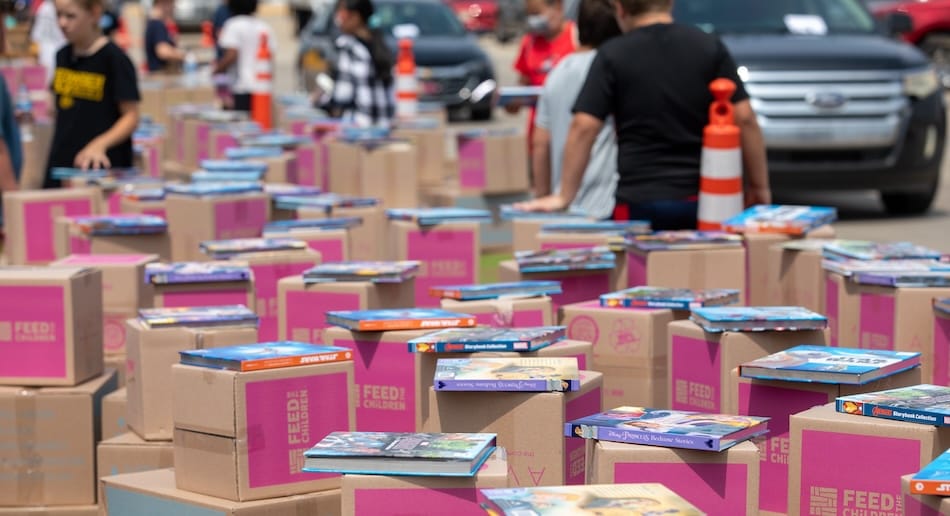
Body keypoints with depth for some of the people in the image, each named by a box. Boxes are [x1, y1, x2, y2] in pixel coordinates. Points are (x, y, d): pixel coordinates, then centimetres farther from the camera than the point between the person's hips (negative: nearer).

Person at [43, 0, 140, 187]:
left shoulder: (114, 59, -10)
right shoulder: (63, 56, 10)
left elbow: (131, 117, -11)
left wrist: (100, 144, -24)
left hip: (101, 165, -6)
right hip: (61, 165, 6)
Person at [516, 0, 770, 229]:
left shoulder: (612, 55, -2)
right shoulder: (710, 47, 3)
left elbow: (583, 127, -8)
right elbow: (744, 119, -1)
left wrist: (565, 196, -2)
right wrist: (759, 187, 6)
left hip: (639, 203, -2)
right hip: (702, 199, 2)